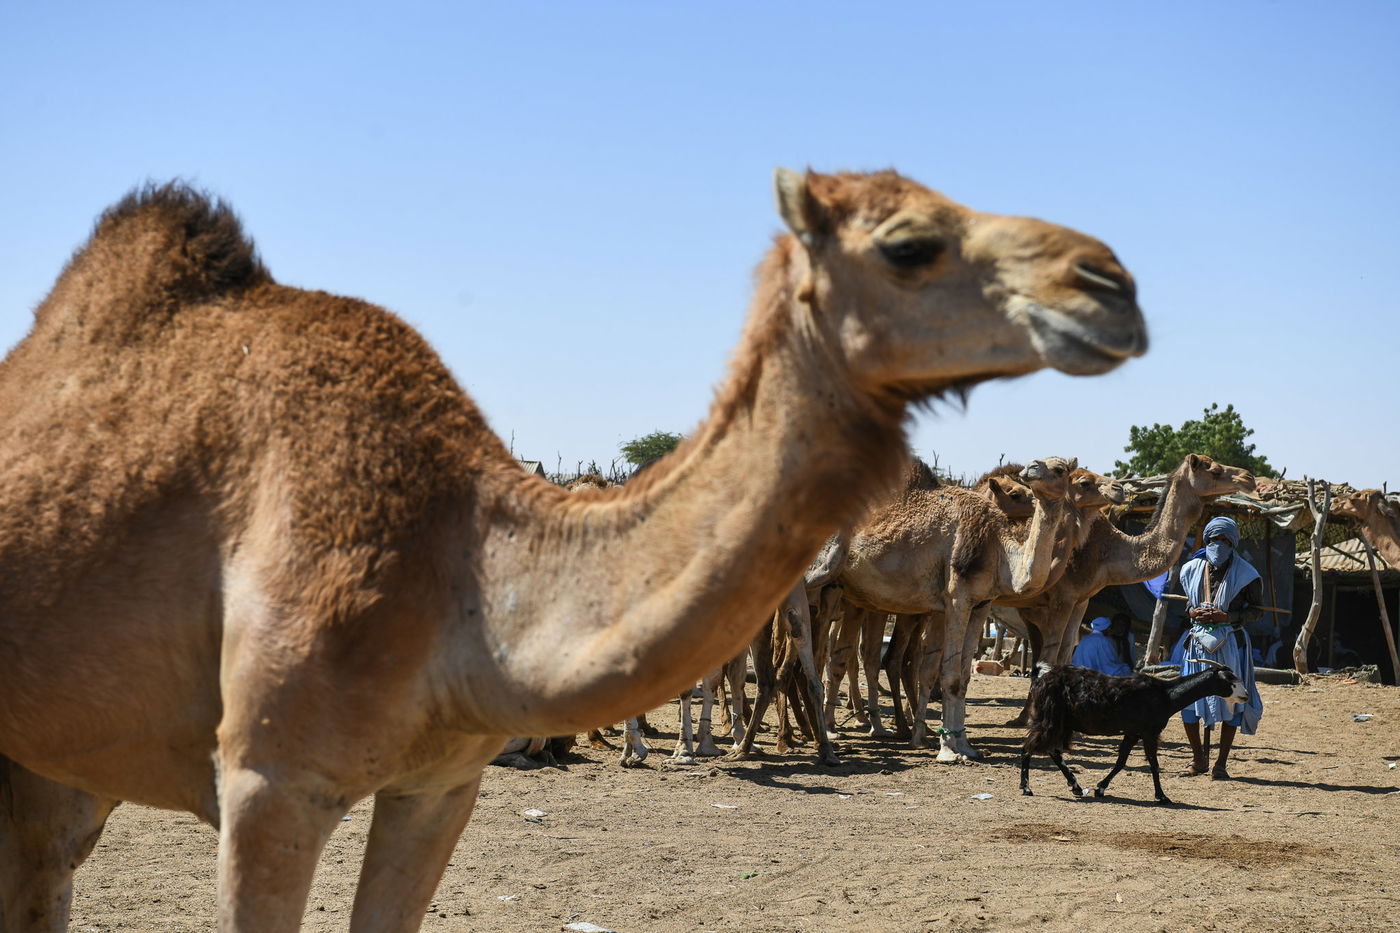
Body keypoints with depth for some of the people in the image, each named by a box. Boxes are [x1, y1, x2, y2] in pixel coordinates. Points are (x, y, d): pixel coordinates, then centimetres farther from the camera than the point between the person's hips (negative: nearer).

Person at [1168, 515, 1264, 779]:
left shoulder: (1245, 574, -4)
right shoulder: (1192, 570, 6)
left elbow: (1257, 611, 0)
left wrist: (1227, 616, -16)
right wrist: (1192, 612, -2)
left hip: (1230, 643, -3)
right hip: (1197, 641, 3)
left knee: (1230, 700, 0)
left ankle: (1221, 763, 11)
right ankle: (1198, 759, 19)